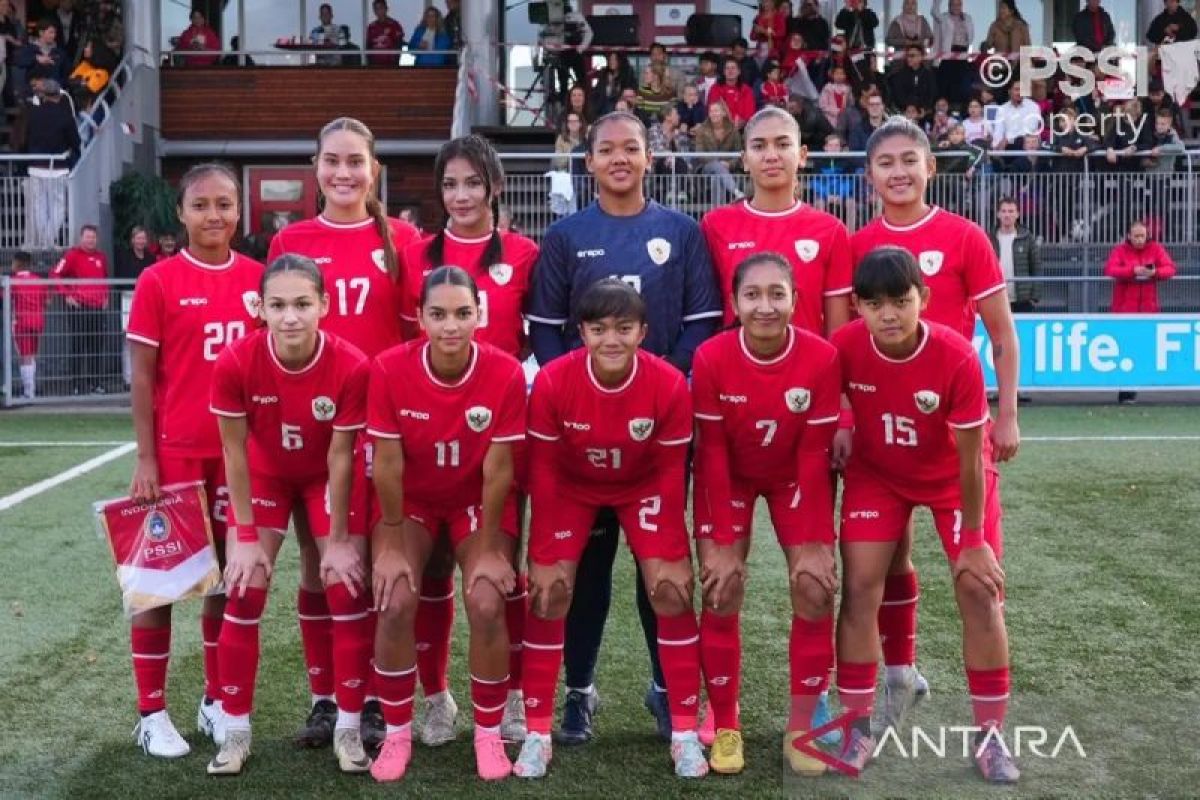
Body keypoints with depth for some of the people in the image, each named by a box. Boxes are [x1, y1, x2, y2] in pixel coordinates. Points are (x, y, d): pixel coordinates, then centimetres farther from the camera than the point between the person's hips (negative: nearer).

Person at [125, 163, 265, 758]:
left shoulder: (257, 278, 4)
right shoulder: (158, 281, -6)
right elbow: (142, 376, -5)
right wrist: (145, 459, -9)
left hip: (241, 451, 4)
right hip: (176, 452, -3)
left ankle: (217, 702, 24)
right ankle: (152, 713, 14)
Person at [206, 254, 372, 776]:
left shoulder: (351, 366, -32)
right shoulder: (235, 363, -30)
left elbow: (340, 457, -21)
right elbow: (235, 452, -17)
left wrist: (338, 540, -14)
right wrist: (245, 535, -14)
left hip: (327, 477, 0)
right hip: (265, 474, 1)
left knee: (350, 590, -6)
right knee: (243, 594, -4)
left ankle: (349, 728, 8)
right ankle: (235, 731, 10)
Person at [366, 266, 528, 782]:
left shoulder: (505, 373, -24)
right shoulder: (389, 369, -23)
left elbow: (498, 469, -17)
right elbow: (387, 463, -16)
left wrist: (490, 548, -13)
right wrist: (393, 545, -13)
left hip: (479, 502, 0)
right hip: (411, 499, 0)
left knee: (487, 605, -18)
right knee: (395, 605, -17)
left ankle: (489, 734, 4)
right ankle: (397, 733, 3)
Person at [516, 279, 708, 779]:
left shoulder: (669, 384, -28)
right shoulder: (552, 382, -30)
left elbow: (670, 473, -16)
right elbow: (543, 471, -18)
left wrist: (672, 557, -12)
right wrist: (544, 557, -14)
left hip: (643, 486, 0)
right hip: (573, 487, 0)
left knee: (672, 590, -10)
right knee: (549, 590, -9)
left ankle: (685, 732, 4)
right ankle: (537, 733, 4)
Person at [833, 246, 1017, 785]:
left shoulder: (958, 357, -32)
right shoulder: (844, 348, -26)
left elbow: (969, 459, -23)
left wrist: (973, 540, -16)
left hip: (952, 477, -1)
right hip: (876, 473, 2)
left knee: (979, 590, -7)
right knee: (860, 587, -8)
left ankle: (990, 735, 6)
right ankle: (858, 728, 4)